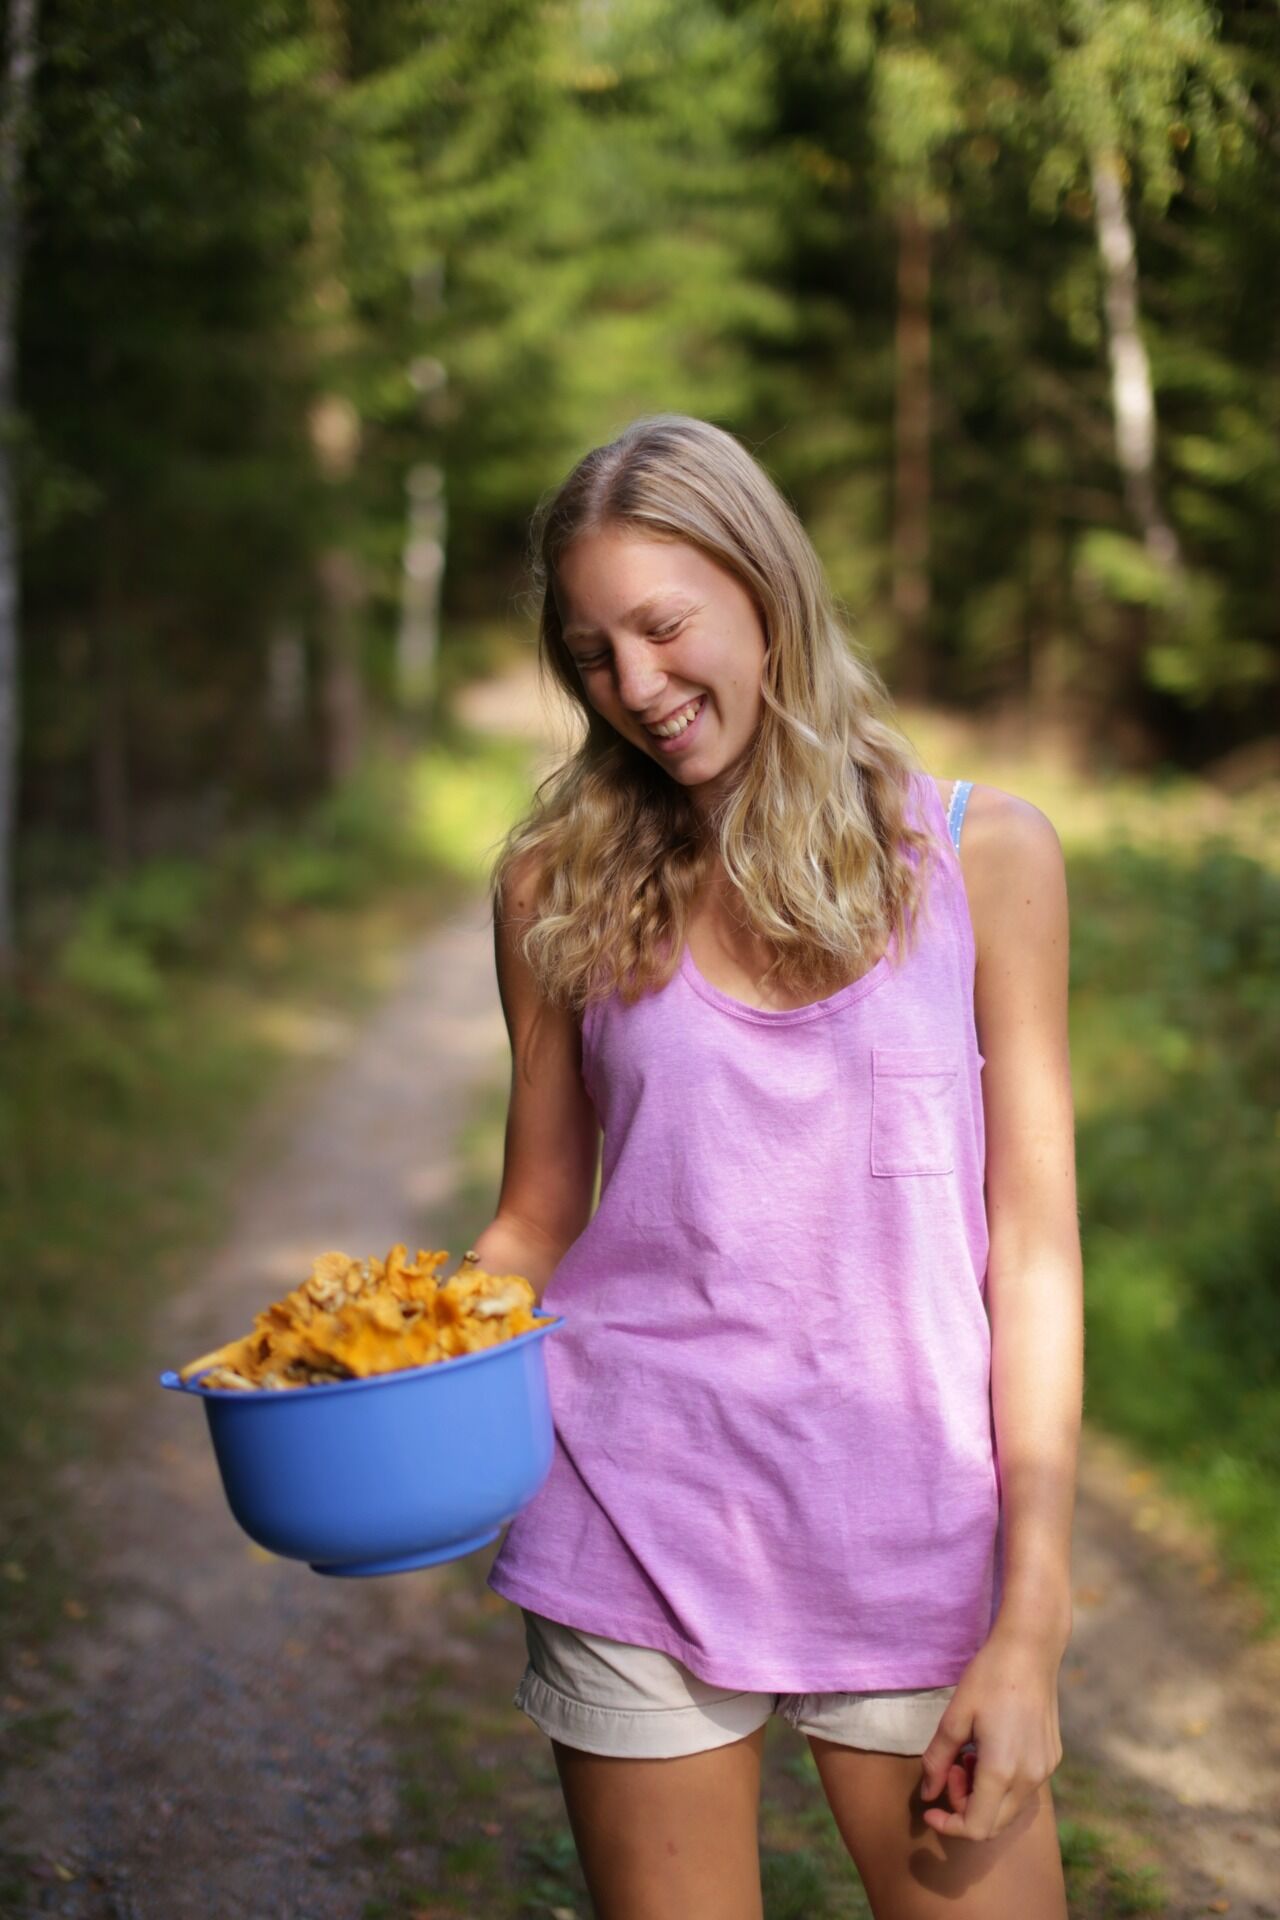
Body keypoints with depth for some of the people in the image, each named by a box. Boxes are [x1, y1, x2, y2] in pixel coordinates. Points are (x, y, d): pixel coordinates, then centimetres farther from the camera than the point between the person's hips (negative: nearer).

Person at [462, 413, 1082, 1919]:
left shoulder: (984, 857, -1)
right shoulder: (559, 889, 2)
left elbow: (1033, 1244, -2)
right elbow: (535, 1226, 8)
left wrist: (1030, 1625, -6)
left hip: (912, 1544, 0)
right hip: (635, 1528, 1)